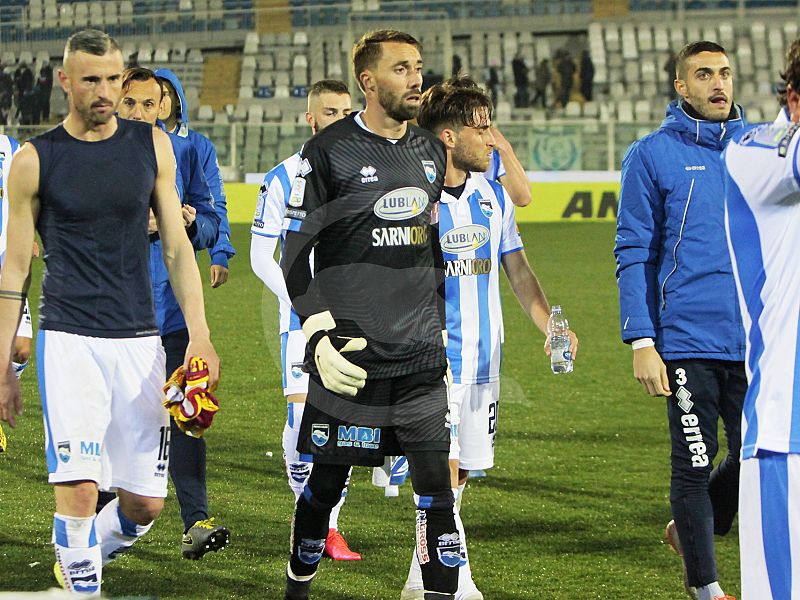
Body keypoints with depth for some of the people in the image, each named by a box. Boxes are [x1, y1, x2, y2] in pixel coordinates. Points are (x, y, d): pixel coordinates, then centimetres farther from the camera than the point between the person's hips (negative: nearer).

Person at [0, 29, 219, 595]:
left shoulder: (153, 145, 7)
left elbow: (177, 248, 10)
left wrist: (199, 335, 0)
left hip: (140, 340, 3)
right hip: (68, 340, -3)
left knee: (146, 501, 3)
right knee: (78, 488, -17)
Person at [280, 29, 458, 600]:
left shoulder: (431, 152, 12)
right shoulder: (330, 152, -5)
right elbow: (295, 256, -4)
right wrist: (320, 334, -11)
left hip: (420, 358, 4)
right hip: (351, 357, -4)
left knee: (437, 487, -2)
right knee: (327, 482, 6)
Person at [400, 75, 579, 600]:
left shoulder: (493, 196, 10)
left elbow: (518, 269, 17)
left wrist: (550, 325, 2)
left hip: (483, 361, 6)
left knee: (456, 476, 10)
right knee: (442, 473, -13)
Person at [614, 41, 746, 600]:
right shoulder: (653, 154, 0)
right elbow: (634, 254, -1)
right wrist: (641, 342, -8)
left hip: (758, 339, 3)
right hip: (687, 339, -3)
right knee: (696, 463, 2)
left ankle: (691, 530, 31)